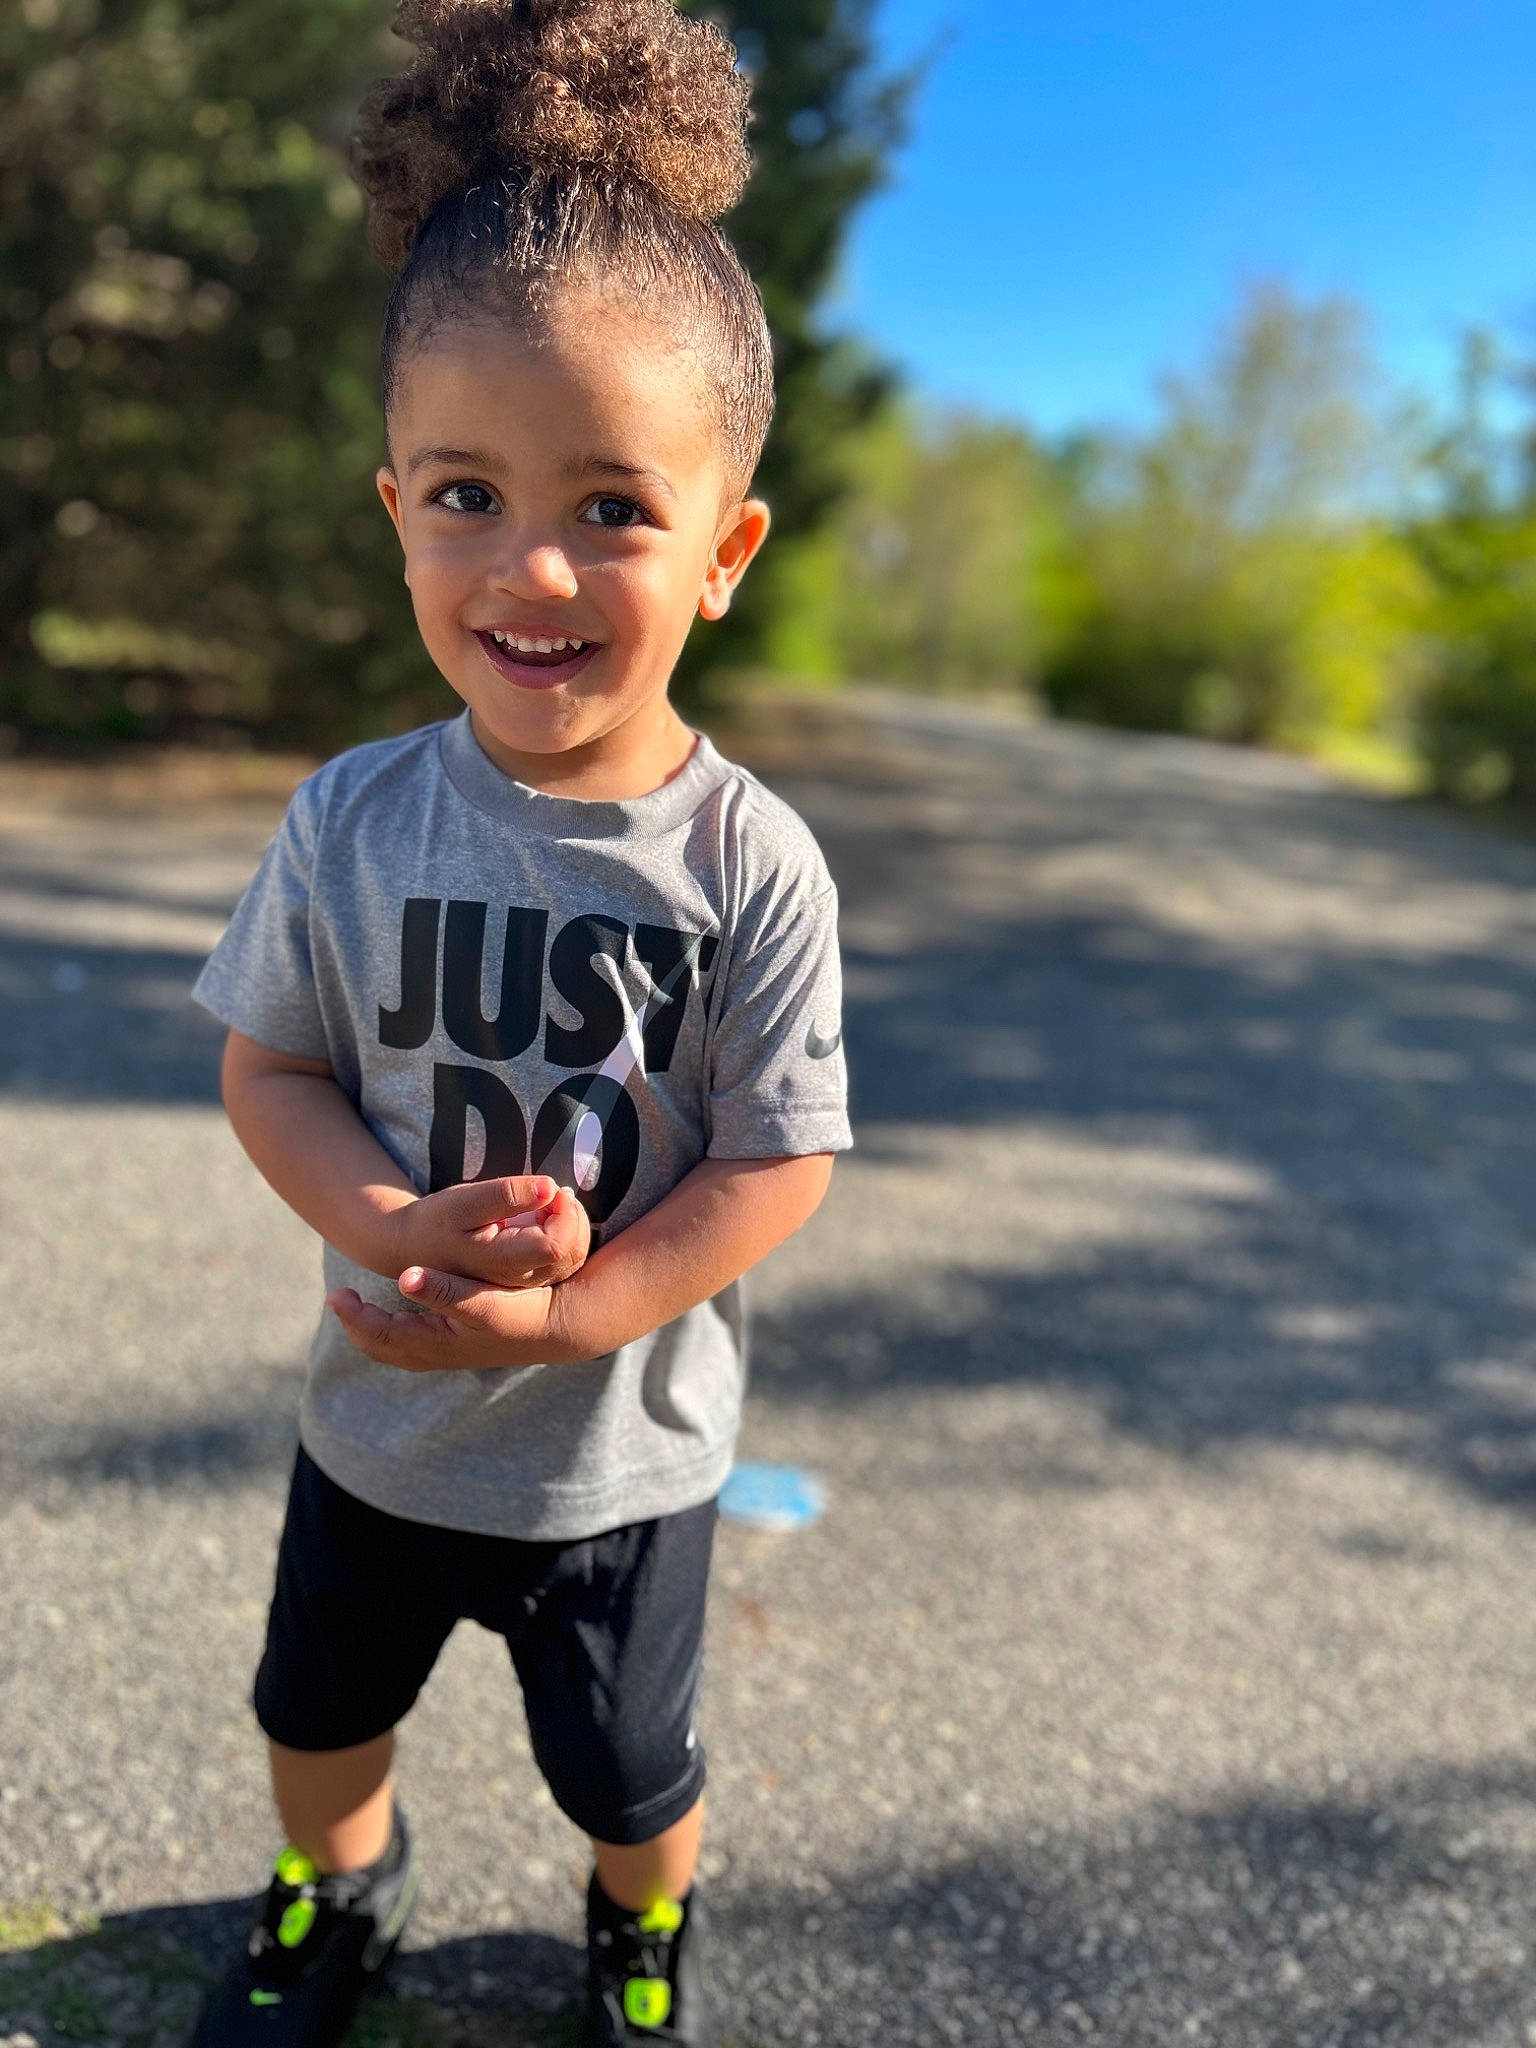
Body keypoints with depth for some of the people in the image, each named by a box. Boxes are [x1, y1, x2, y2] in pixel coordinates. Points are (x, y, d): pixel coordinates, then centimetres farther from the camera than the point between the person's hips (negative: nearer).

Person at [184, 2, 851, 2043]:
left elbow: (779, 1160, -17)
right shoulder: (352, 819, -16)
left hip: (625, 1445, -2)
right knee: (319, 1714, 29)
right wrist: (394, 1225, -26)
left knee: (630, 1771, 24)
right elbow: (271, 1066, -7)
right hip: (372, 1422, 3)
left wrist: (568, 1313, -28)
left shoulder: (749, 863, -22)